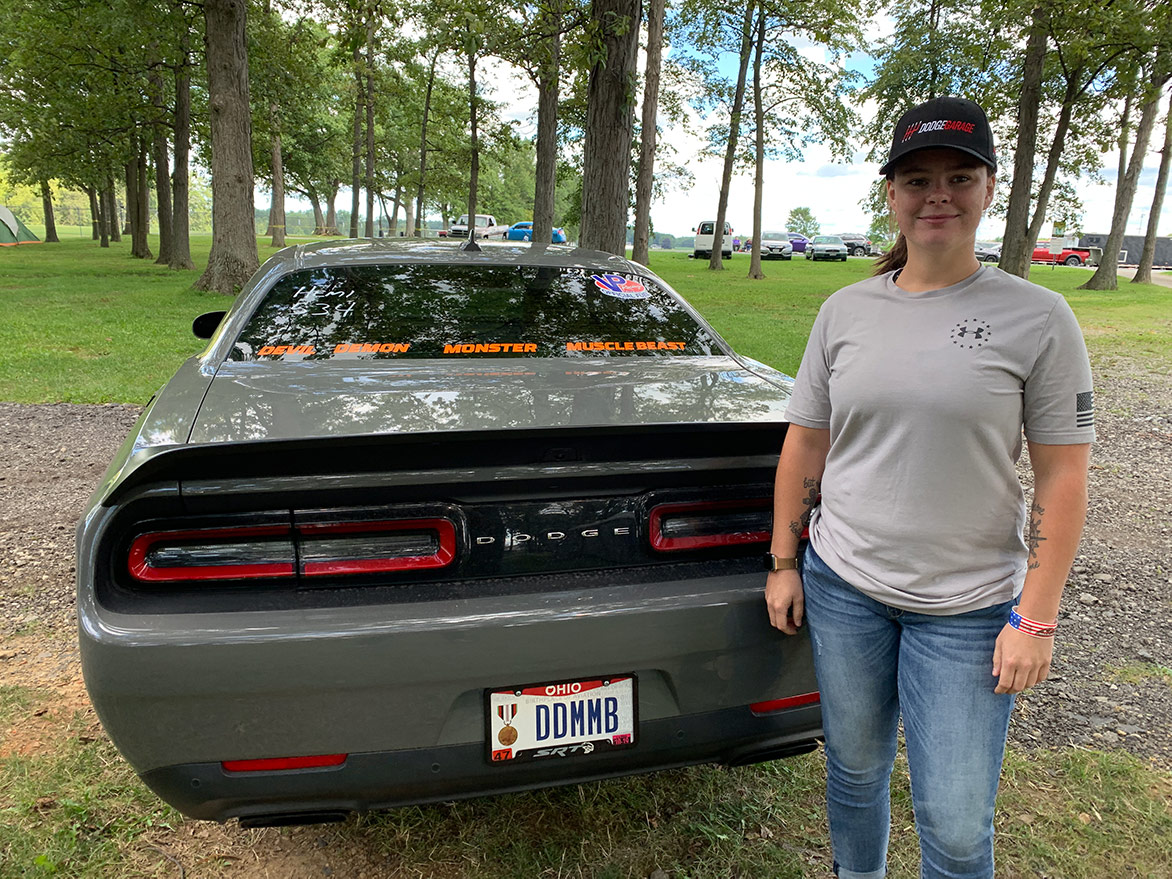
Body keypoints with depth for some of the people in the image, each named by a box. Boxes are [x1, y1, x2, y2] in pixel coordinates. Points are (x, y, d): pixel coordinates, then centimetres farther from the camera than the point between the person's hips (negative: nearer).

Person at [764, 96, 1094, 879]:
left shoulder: (1037, 318, -7)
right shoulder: (845, 311, 2)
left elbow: (1063, 478, -6)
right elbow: (805, 446, 6)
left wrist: (1035, 618, -9)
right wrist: (783, 564, 6)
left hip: (968, 608, -2)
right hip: (841, 587, 3)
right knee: (855, 769, 20)